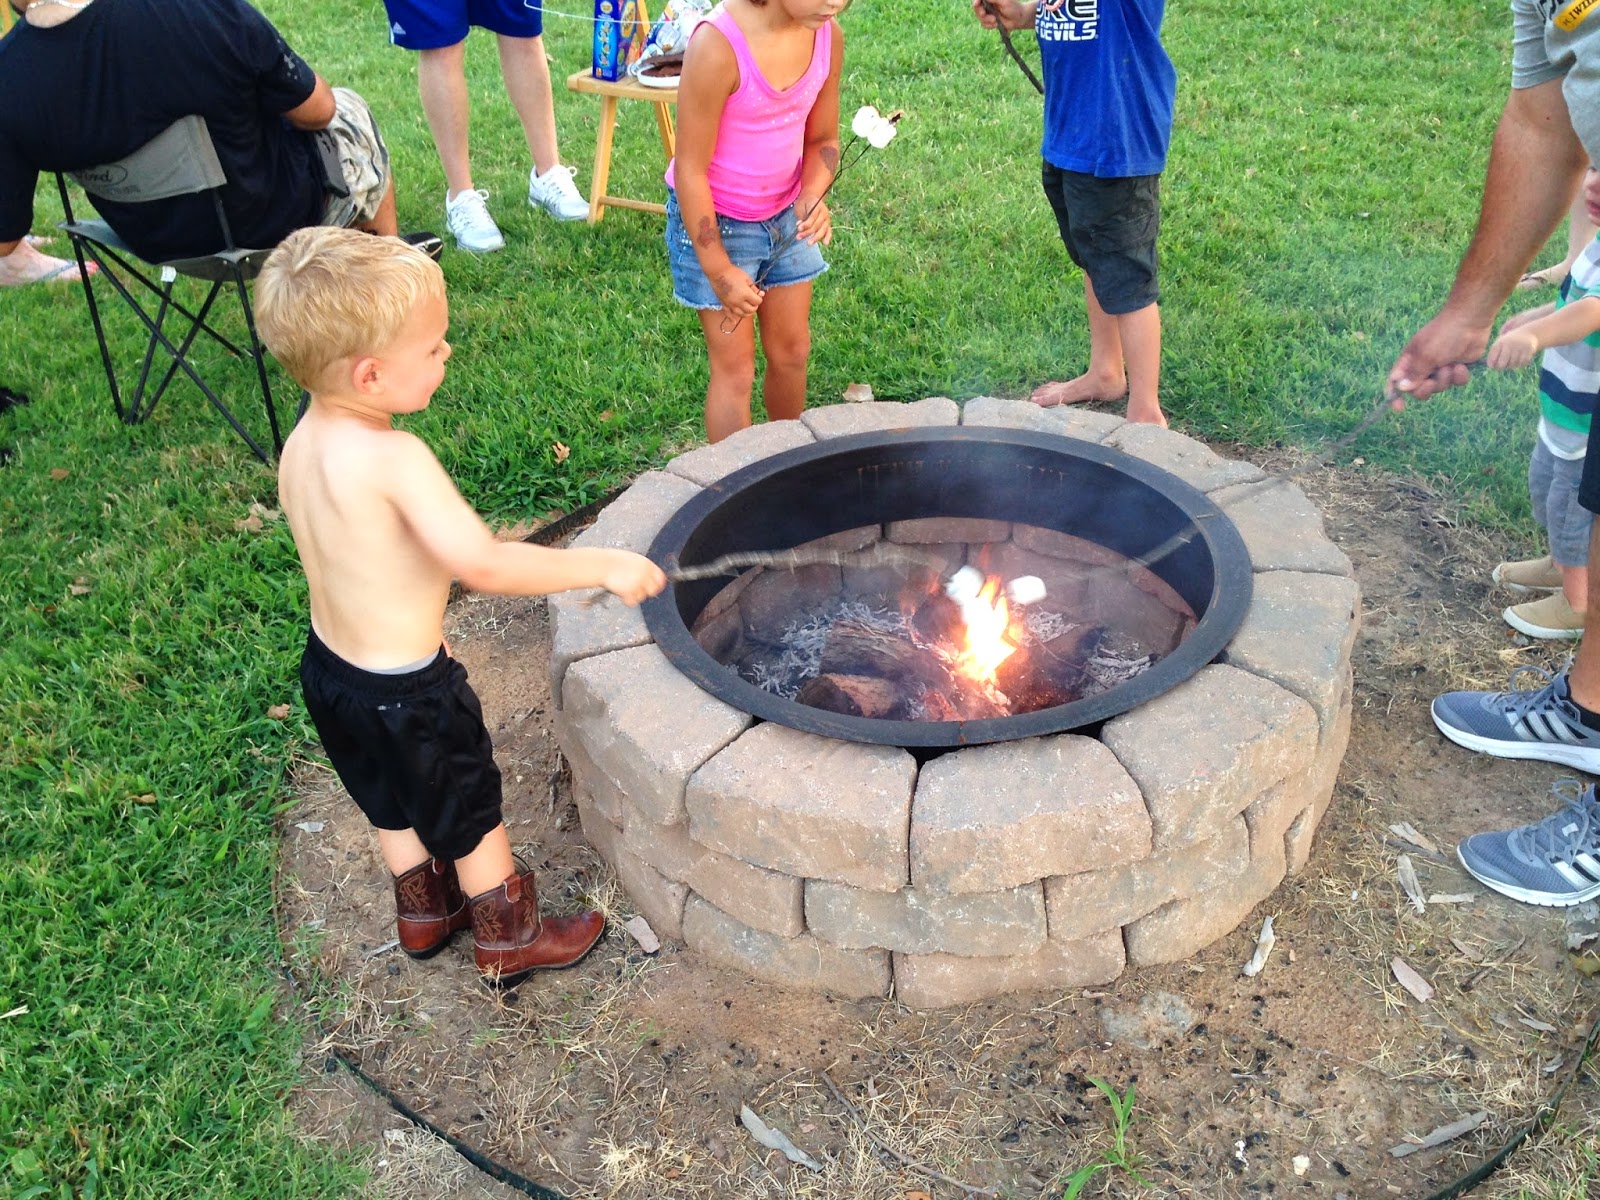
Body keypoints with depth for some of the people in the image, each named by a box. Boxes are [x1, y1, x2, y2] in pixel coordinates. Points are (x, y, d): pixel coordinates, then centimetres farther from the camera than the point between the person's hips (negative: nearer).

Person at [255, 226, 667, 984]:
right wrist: (605, 567, -33)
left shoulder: (302, 443, -5)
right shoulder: (393, 458, -33)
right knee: (472, 813, 16)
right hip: (407, 690, -8)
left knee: (394, 805, 29)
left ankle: (424, 913, 51)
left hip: (330, 665, 8)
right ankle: (509, 941, 37)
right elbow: (481, 563, -40)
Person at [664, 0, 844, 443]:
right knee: (735, 368, 1)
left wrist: (813, 196, -16)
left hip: (787, 217, 6)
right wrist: (720, 271, -19)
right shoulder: (718, 45, -29)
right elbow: (690, 169, -23)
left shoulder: (827, 36, -10)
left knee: (792, 352, 16)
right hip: (713, 221, -6)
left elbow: (822, 139, 5)